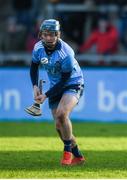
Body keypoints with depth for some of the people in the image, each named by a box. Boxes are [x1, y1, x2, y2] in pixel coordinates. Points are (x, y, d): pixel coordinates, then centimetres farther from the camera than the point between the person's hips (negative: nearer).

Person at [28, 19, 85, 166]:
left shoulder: (66, 53, -28)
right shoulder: (38, 47, -10)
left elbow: (64, 80, -22)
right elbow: (34, 66, 10)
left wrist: (46, 95, -22)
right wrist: (35, 86, -4)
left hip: (73, 84, -6)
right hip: (55, 87, 6)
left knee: (61, 113, -30)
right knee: (59, 125, 2)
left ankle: (68, 150, -14)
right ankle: (78, 156, 18)